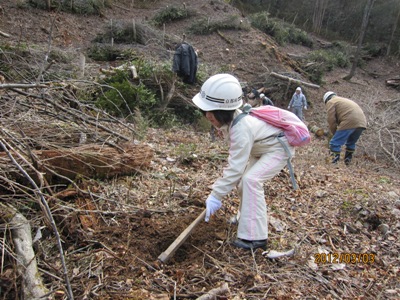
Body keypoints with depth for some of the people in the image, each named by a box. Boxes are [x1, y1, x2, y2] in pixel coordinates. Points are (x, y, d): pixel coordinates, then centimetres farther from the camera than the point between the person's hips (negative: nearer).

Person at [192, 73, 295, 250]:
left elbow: (235, 168, -36)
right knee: (243, 180, 9)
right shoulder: (230, 118, -13)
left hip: (279, 148, -9)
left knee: (251, 179, -26)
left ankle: (255, 237, -18)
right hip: (260, 148, 9)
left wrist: (216, 196, -31)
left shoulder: (241, 129, -39)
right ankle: (246, 218, 33)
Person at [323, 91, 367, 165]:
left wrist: (335, 133, 12)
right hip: (361, 122, 9)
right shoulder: (345, 100, 36)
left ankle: (334, 163, -10)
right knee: (351, 143, 26)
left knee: (335, 143, -5)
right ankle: (347, 162, 31)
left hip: (349, 123, -9)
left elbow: (331, 120, -1)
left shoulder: (330, 102, 10)